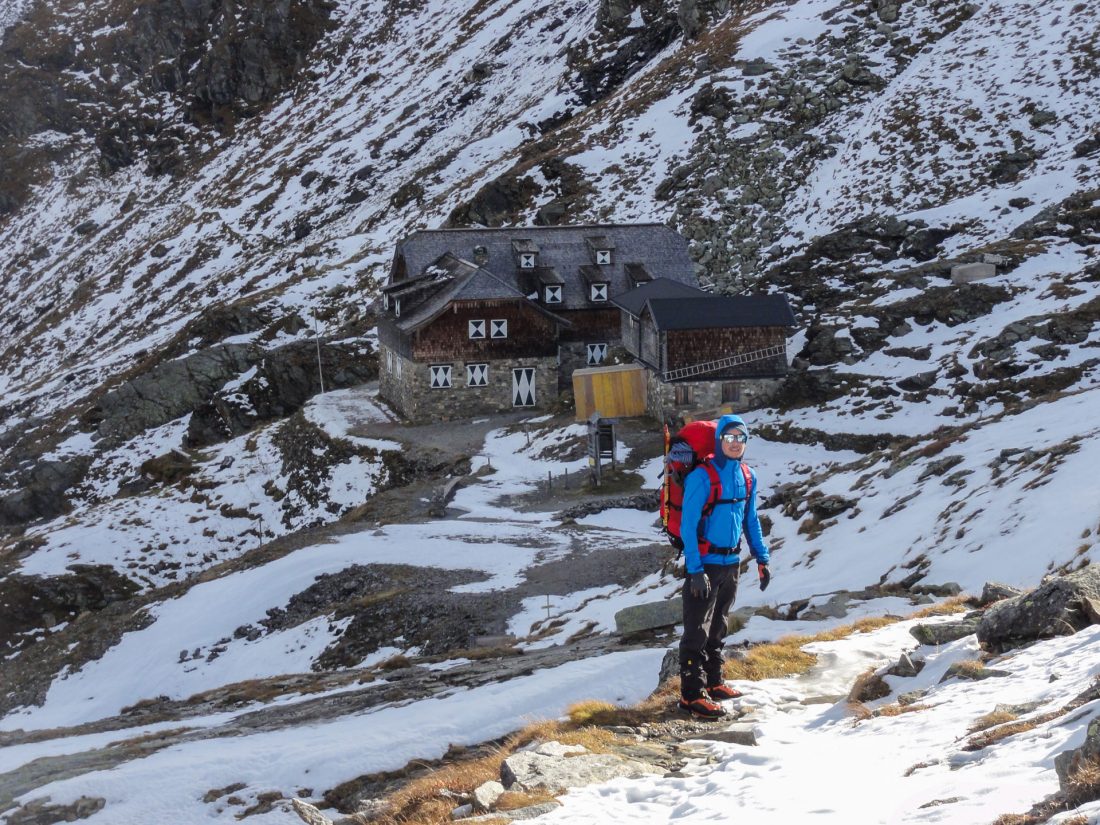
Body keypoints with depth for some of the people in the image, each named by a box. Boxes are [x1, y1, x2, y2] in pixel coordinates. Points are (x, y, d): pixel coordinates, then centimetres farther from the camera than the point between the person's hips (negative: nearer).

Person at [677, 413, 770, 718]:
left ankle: (712, 682, 29)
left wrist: (761, 558, 13)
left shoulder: (747, 476, 6)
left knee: (717, 627, 18)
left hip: (731, 563, 7)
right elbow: (688, 526, -16)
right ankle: (692, 694, -4)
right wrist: (695, 570, -21)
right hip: (705, 564, -7)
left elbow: (751, 520, 18)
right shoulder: (702, 477, -16)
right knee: (697, 630, -6)